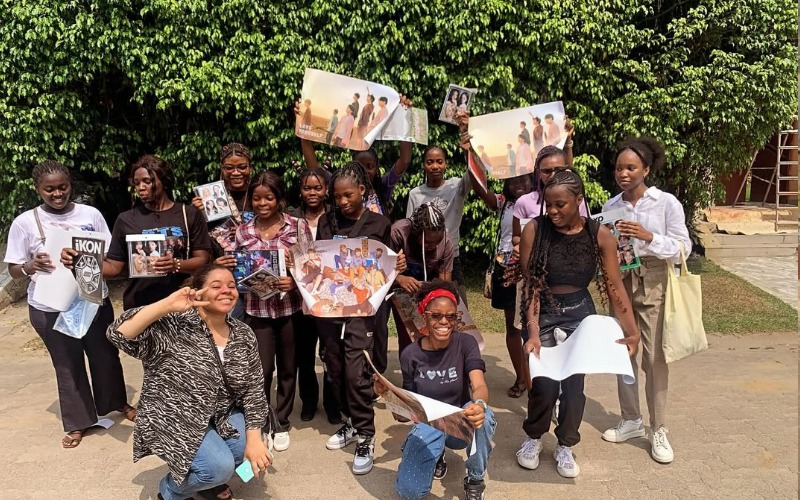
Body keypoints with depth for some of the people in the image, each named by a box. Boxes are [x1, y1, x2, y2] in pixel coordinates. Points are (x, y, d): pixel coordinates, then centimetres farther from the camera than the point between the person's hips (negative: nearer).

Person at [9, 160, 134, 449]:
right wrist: (30, 266, -24)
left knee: (106, 355, 16)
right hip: (50, 309, -1)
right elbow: (13, 271, -2)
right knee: (67, 365, 11)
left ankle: (117, 403, 39)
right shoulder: (24, 223, -5)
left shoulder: (91, 214, -2)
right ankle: (78, 422, 27)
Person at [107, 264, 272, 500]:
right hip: (173, 421, -6)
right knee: (219, 466, -24)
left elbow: (254, 390, -1)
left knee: (257, 452, -12)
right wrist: (168, 305, -38)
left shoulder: (244, 335, -3)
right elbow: (119, 334, -31)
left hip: (221, 417, 6)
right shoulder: (173, 327, -19)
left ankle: (206, 477, 21)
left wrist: (254, 439, -8)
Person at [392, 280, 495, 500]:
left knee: (483, 416, -37)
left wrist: (479, 404, -52)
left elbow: (479, 385, -28)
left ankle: (475, 480, -8)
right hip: (427, 424, 1)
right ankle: (436, 454, 14)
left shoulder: (466, 343, -13)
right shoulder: (410, 355, -10)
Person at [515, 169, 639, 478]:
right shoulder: (534, 230, -18)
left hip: (580, 312, 2)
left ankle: (565, 447, 25)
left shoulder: (600, 235, -13)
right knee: (544, 382, -5)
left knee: (574, 380, 1)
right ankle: (533, 438, 24)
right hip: (541, 312, -1)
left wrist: (632, 331, -16)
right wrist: (533, 333, -24)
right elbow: (531, 285, -18)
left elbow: (614, 287, -10)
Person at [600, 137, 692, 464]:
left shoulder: (666, 203, -7)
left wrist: (648, 237, -22)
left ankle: (659, 430, 11)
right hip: (619, 282, 4)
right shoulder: (610, 206, 4)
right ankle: (631, 420, 26)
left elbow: (683, 248, -9)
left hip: (653, 284, -4)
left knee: (655, 356, -3)